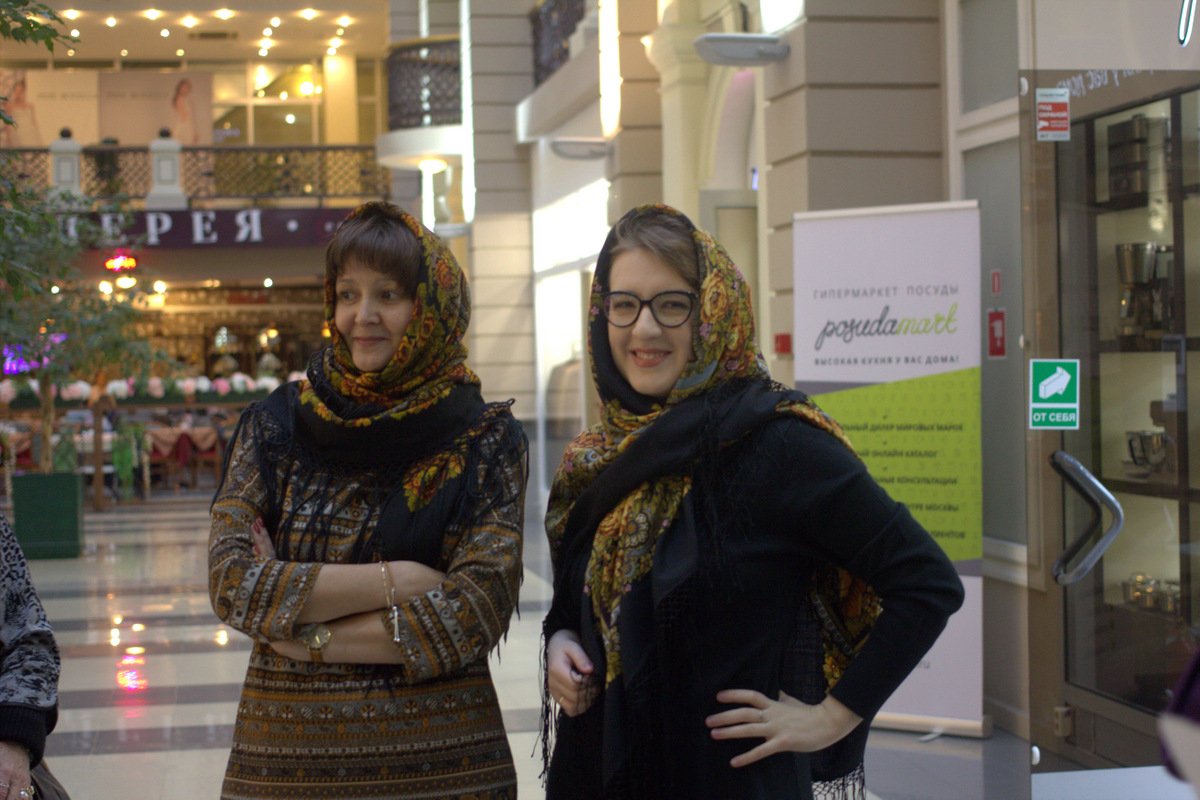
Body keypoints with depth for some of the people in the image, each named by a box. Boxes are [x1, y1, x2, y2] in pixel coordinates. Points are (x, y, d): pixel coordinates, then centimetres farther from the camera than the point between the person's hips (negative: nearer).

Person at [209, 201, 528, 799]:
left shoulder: (486, 441, -3)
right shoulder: (277, 425, 1)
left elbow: (476, 613, -12)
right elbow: (232, 582, -9)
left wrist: (310, 637, -13)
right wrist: (392, 579, -15)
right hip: (286, 752, 2)